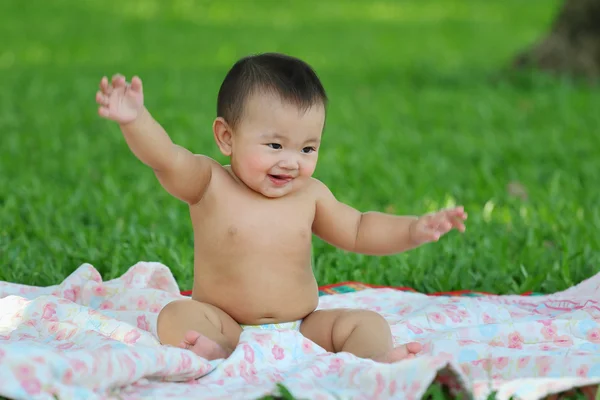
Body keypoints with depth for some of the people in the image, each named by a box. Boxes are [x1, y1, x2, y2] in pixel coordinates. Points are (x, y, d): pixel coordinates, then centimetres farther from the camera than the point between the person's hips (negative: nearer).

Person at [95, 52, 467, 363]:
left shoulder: (310, 194, 5)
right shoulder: (210, 184, -8)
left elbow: (358, 231, 18)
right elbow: (166, 157, -26)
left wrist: (414, 230, 3)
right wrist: (136, 119, -46)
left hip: (303, 329, 3)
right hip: (227, 327, -3)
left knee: (368, 322, -14)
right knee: (176, 316, -28)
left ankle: (373, 361, -44)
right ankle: (212, 352, -57)